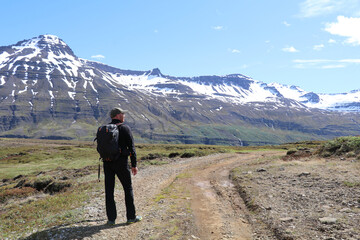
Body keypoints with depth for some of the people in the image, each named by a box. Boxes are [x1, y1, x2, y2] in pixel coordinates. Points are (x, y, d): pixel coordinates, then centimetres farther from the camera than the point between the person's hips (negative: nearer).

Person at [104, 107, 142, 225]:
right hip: (121, 162, -4)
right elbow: (131, 147, -8)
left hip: (107, 163, 4)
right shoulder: (125, 128, -5)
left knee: (109, 190, 7)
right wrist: (134, 165, -4)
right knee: (128, 189, 8)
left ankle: (111, 218, 10)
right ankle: (131, 217, 14)